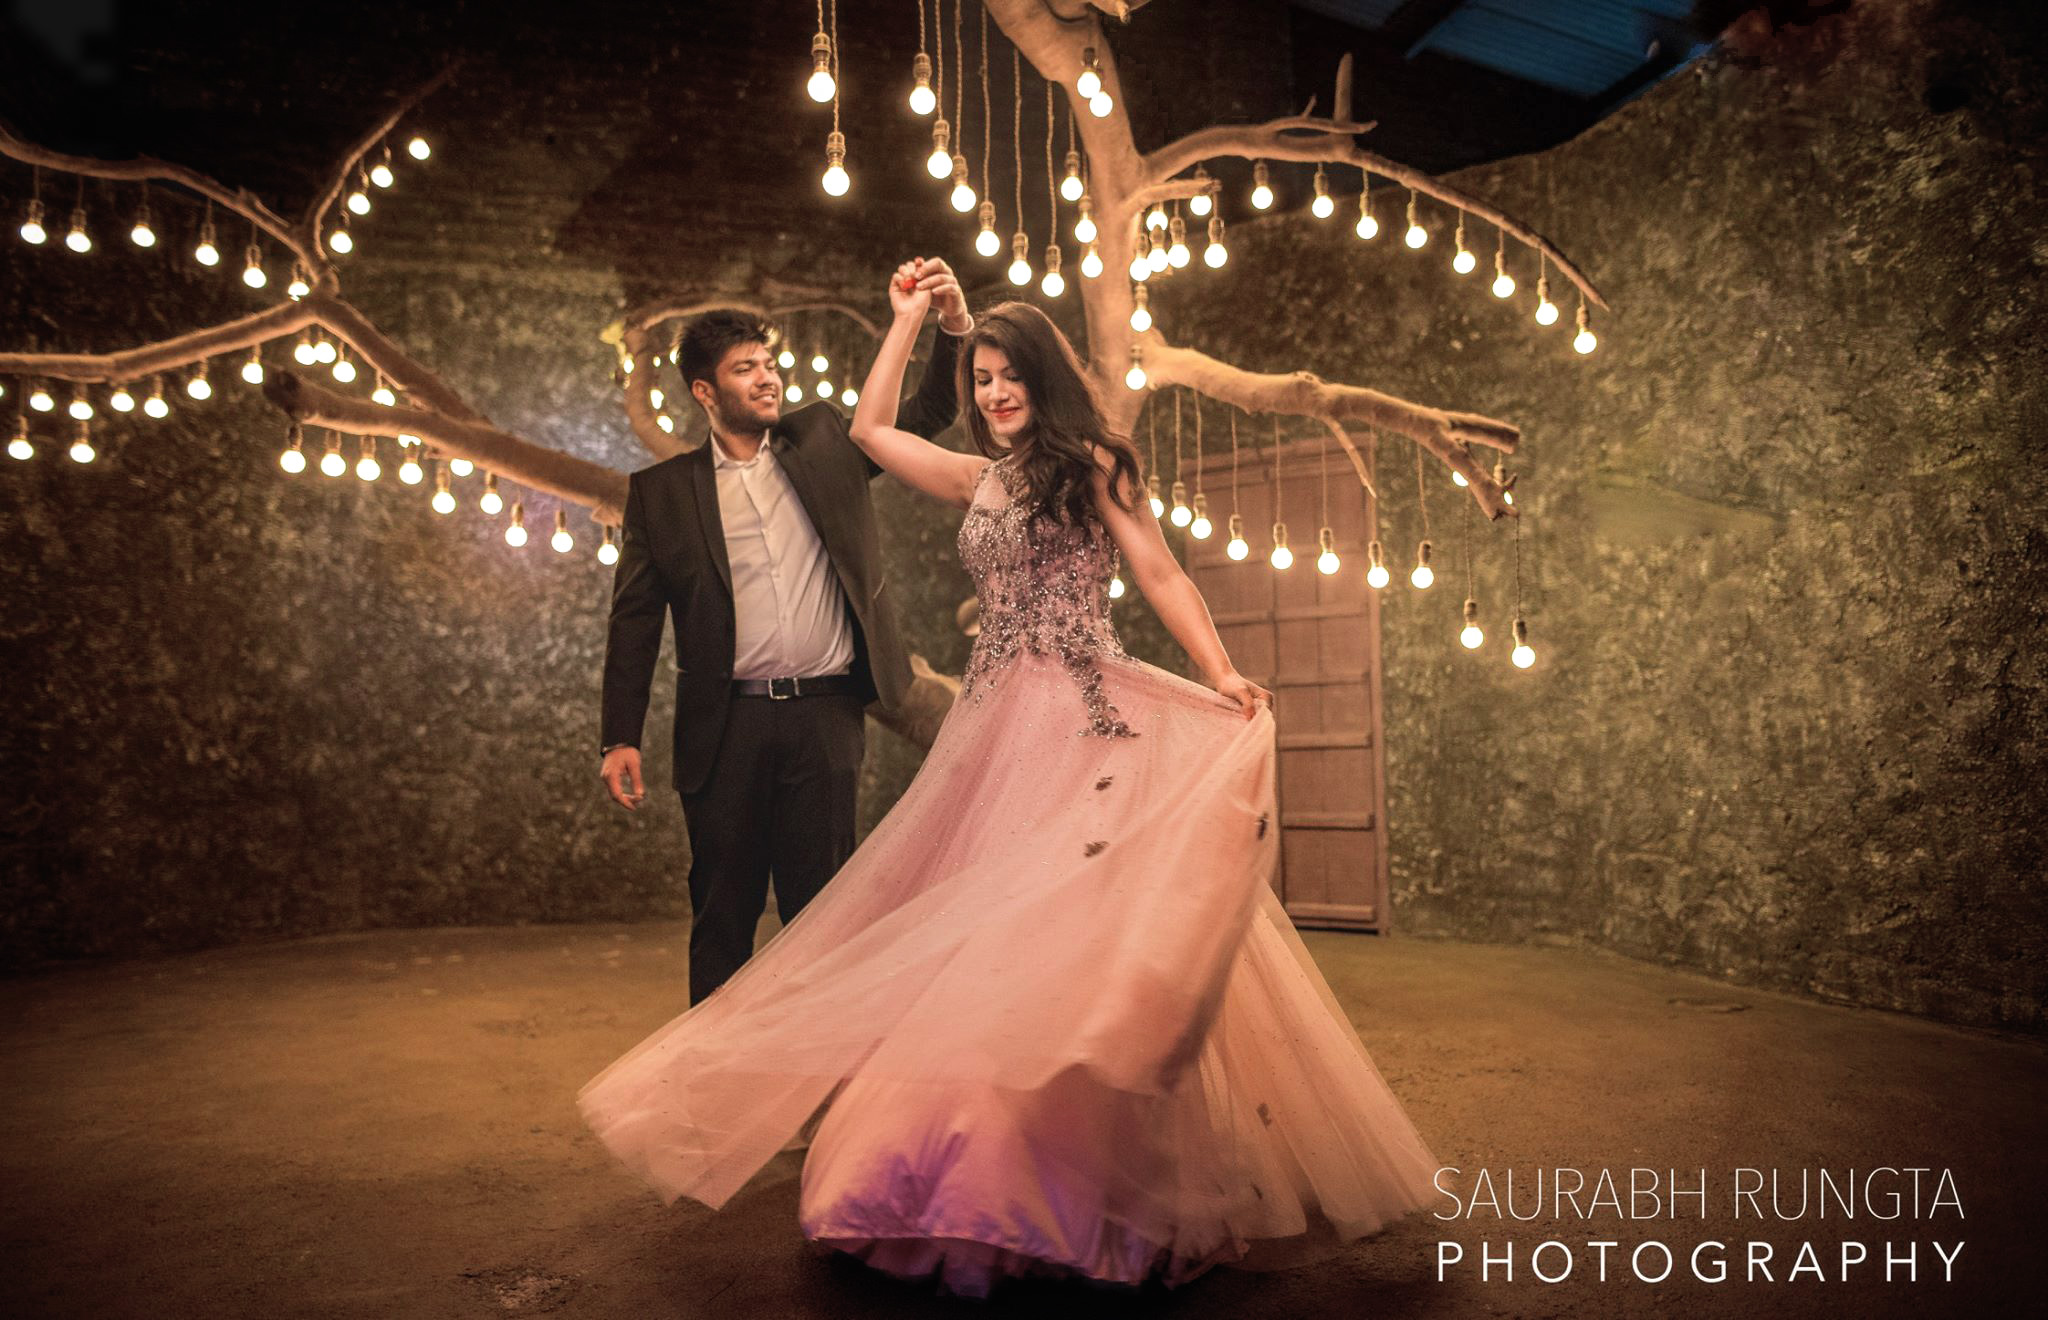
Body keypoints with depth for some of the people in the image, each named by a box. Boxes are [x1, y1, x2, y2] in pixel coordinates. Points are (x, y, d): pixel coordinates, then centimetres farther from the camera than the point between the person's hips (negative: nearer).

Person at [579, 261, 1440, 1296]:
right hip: (995, 724, 6)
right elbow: (870, 428, 25)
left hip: (1082, 722, -6)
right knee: (976, 929, 3)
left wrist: (1220, 675, -17)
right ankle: (987, 1178, 12)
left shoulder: (1091, 464, 3)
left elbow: (1160, 573, -4)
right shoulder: (978, 479, 18)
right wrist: (907, 318, 25)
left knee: (1076, 920, -10)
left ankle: (1101, 1182, -2)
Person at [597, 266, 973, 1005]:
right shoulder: (662, 491, 5)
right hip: (726, 727, -1)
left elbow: (928, 414, 11)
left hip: (826, 717, 1)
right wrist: (621, 739, -4)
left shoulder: (823, 440, 10)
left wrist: (954, 327, -7)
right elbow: (634, 619, 3)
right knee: (722, 916, 10)